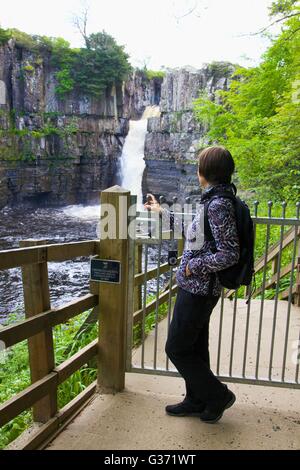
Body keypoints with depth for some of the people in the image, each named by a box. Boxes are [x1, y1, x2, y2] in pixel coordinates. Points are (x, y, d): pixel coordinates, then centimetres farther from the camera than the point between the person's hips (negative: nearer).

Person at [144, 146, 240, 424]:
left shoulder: (219, 205, -22)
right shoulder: (216, 200, 8)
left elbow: (229, 255, -26)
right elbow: (193, 231, 23)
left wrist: (194, 266, -16)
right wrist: (162, 211, 30)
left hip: (198, 291, -10)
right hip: (199, 288, 10)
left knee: (177, 349, 4)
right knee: (195, 348, 19)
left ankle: (218, 395, 20)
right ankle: (196, 401, 35)